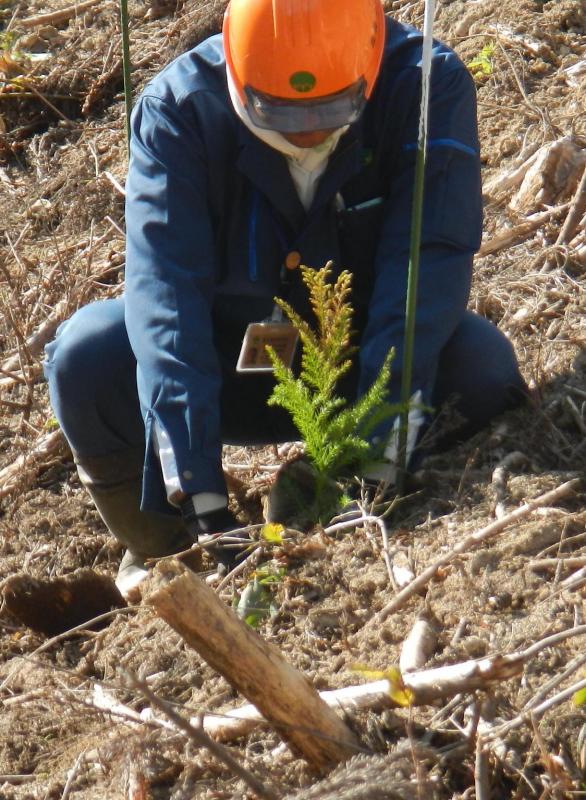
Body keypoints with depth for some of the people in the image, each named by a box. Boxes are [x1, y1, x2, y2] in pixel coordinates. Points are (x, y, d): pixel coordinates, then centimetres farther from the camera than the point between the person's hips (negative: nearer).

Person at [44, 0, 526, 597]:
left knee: (481, 367, -31)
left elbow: (429, 266, -30)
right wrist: (200, 495, -43)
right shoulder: (180, 106, -22)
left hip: (366, 352, 0)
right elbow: (165, 288, -32)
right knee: (86, 356, -26)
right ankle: (158, 552, 1)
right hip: (233, 360, 1)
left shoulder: (429, 86, -22)